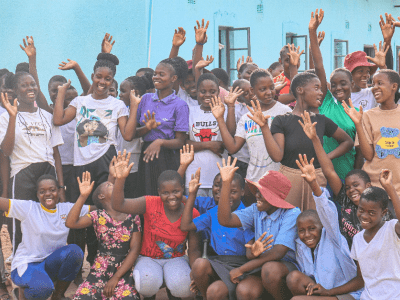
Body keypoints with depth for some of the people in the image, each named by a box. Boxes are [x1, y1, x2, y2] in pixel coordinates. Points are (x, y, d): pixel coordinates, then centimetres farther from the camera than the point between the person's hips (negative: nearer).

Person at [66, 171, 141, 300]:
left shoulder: (133, 217, 2)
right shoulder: (98, 216, 1)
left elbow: (135, 249, -1)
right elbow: (70, 223, -15)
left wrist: (116, 278, -8)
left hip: (124, 271, 0)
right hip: (100, 270, 0)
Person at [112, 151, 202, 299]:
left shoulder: (192, 214, -9)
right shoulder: (150, 204, -13)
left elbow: (193, 250, -5)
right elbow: (118, 205, -23)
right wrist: (120, 179, -39)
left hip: (176, 259, 1)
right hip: (149, 258, -1)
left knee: (183, 287, -32)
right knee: (147, 284, -35)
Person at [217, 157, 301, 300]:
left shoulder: (292, 214, -13)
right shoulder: (256, 211, 5)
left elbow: (277, 253, -21)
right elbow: (225, 220, -6)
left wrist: (241, 269, -17)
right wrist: (226, 183, -7)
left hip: (288, 267, -3)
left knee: (270, 268, -36)